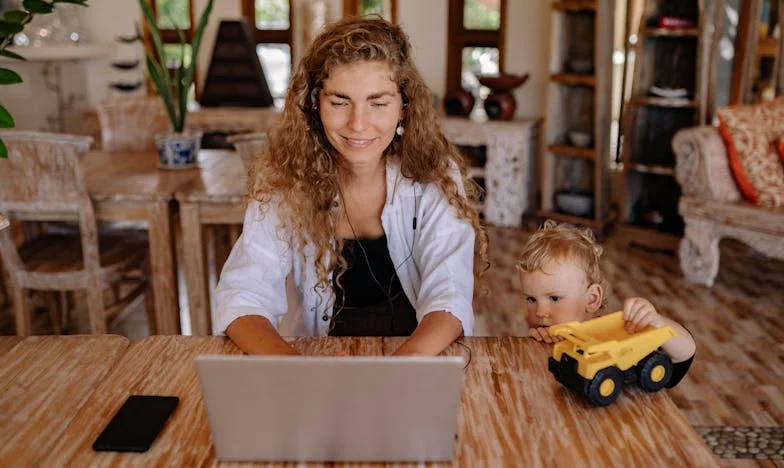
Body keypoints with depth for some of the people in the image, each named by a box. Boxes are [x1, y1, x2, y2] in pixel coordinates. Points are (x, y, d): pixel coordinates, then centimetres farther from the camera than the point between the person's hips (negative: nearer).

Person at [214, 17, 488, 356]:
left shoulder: (435, 176, -10)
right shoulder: (283, 178, -10)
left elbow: (449, 298, -17)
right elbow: (243, 296, -15)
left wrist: (404, 362, -37)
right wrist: (287, 364, -35)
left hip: (420, 352, 0)